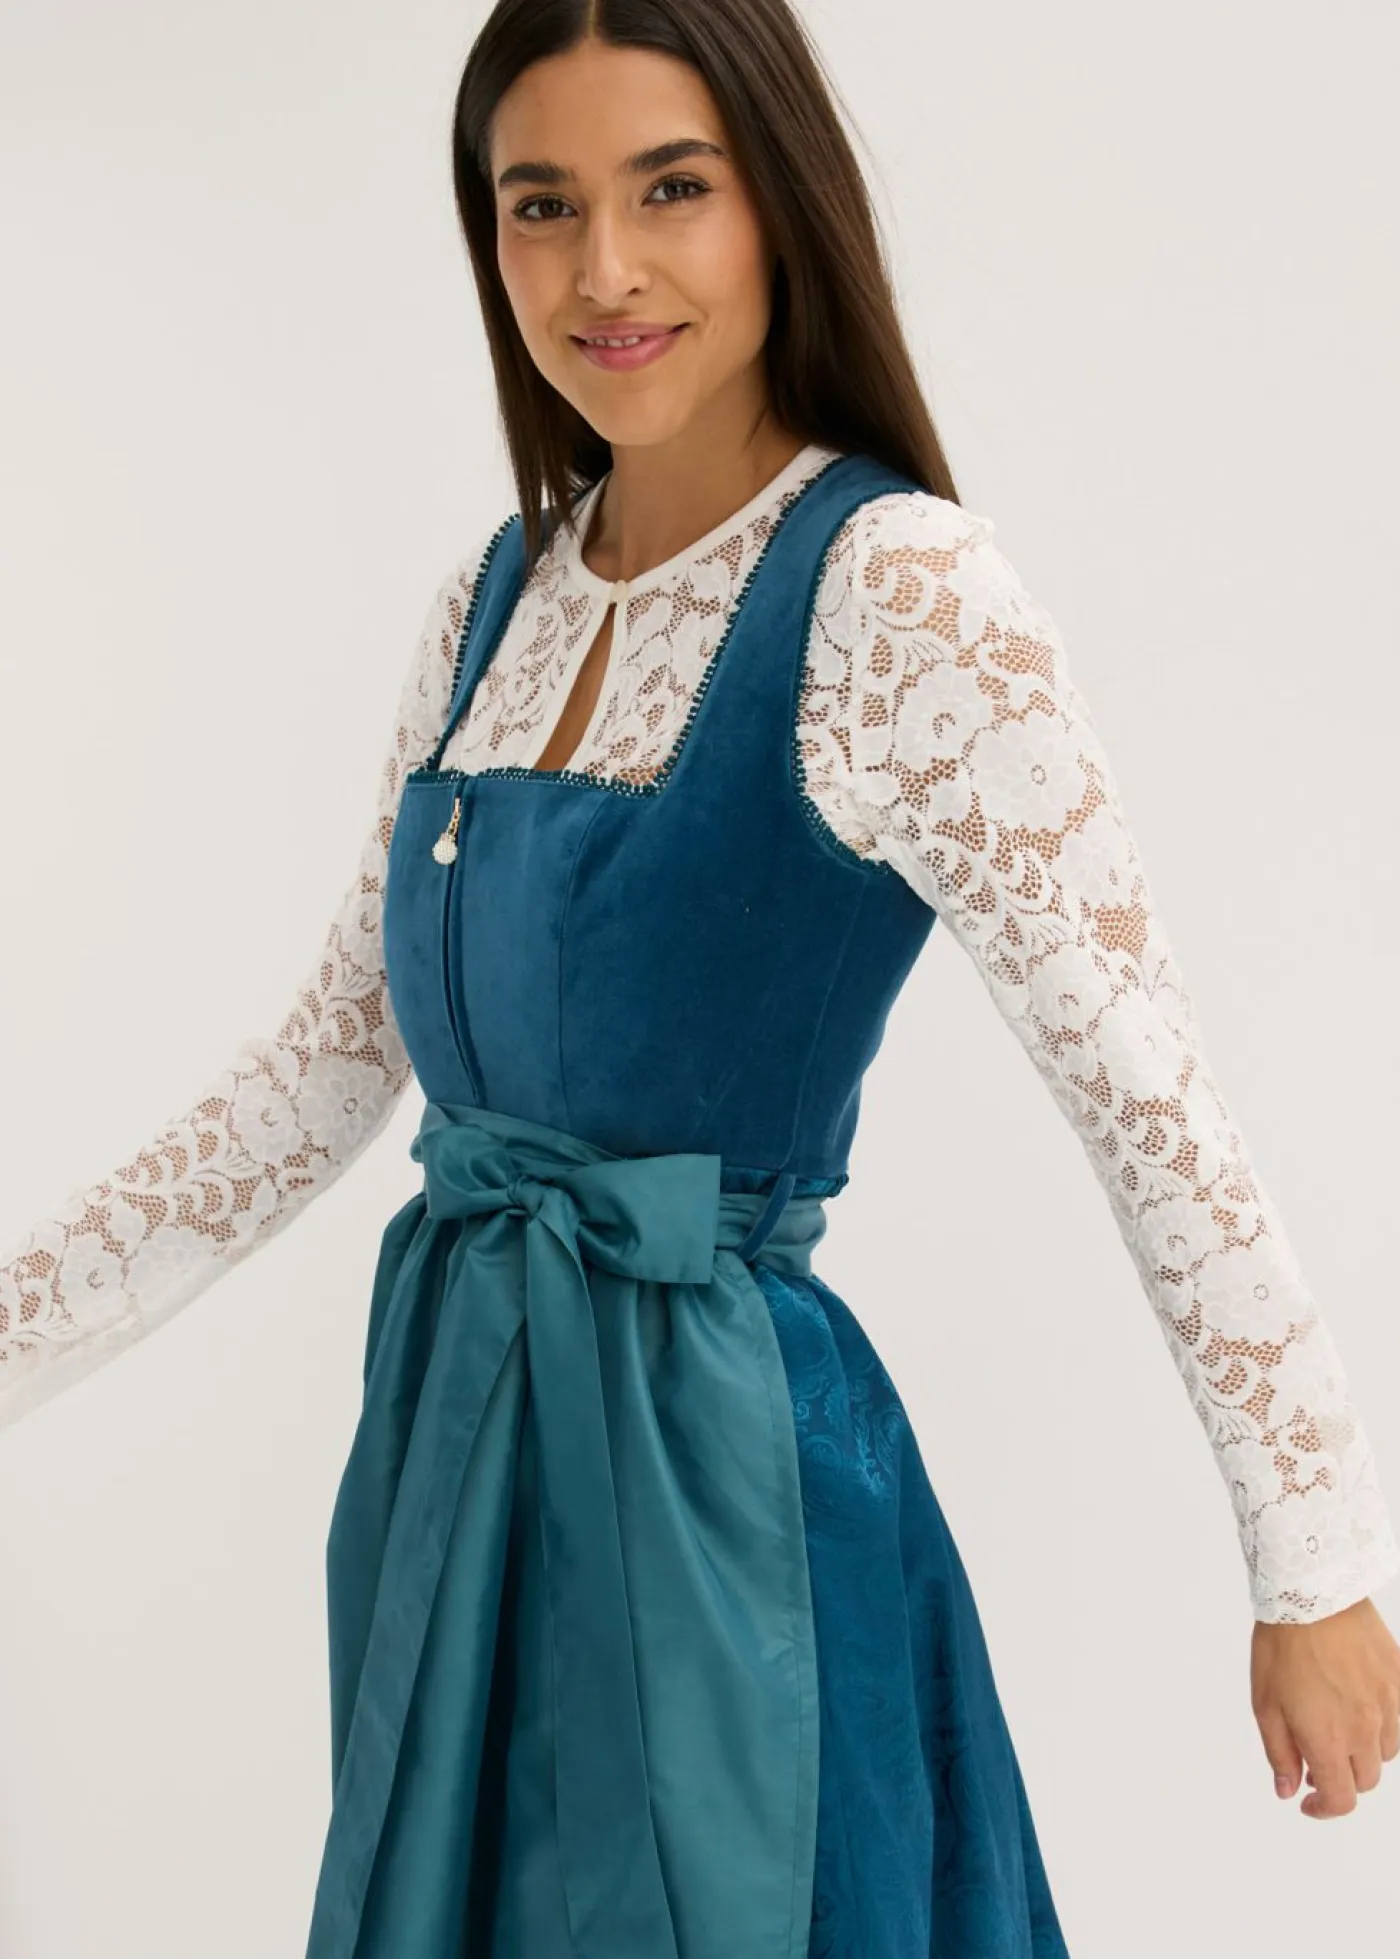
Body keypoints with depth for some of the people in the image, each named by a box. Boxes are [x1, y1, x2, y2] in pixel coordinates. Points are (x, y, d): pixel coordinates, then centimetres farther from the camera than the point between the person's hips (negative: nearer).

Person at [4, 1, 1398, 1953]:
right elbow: (328, 1062, 10)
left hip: (713, 1446, -6)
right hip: (450, 1428, 7)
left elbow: (1152, 1101, -16)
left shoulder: (898, 588, -15)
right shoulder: (501, 595, 5)